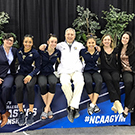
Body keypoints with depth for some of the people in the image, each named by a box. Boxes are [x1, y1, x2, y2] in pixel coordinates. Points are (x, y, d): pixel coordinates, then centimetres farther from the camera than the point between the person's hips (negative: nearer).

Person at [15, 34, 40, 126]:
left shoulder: (35, 53, -2)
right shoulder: (19, 51, 6)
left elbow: (38, 67, -2)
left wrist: (30, 75, -20)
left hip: (31, 74, -2)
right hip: (21, 73, 2)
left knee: (30, 86, -35)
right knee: (19, 86, -32)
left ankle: (31, 112, -23)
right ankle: (21, 112, -20)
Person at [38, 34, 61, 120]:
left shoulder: (57, 53, 1)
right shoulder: (42, 50, -5)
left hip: (51, 73, 1)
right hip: (42, 73, -1)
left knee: (53, 83, -34)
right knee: (42, 85, -35)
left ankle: (46, 109, -24)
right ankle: (49, 109, -19)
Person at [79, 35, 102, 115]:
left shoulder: (98, 52, 9)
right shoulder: (82, 51, 5)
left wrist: (99, 51, 9)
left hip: (95, 71, 2)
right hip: (86, 71, -2)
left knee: (99, 81, -34)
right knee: (88, 82, -37)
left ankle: (92, 105, -32)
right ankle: (94, 105, -25)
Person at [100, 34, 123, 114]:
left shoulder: (115, 50, 14)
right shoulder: (100, 49, 10)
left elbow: (118, 62, 18)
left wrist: (118, 71, 3)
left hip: (114, 70, 1)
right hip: (105, 71, -1)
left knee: (115, 80, -31)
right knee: (108, 79, -34)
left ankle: (116, 105, -36)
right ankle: (118, 103, -44)